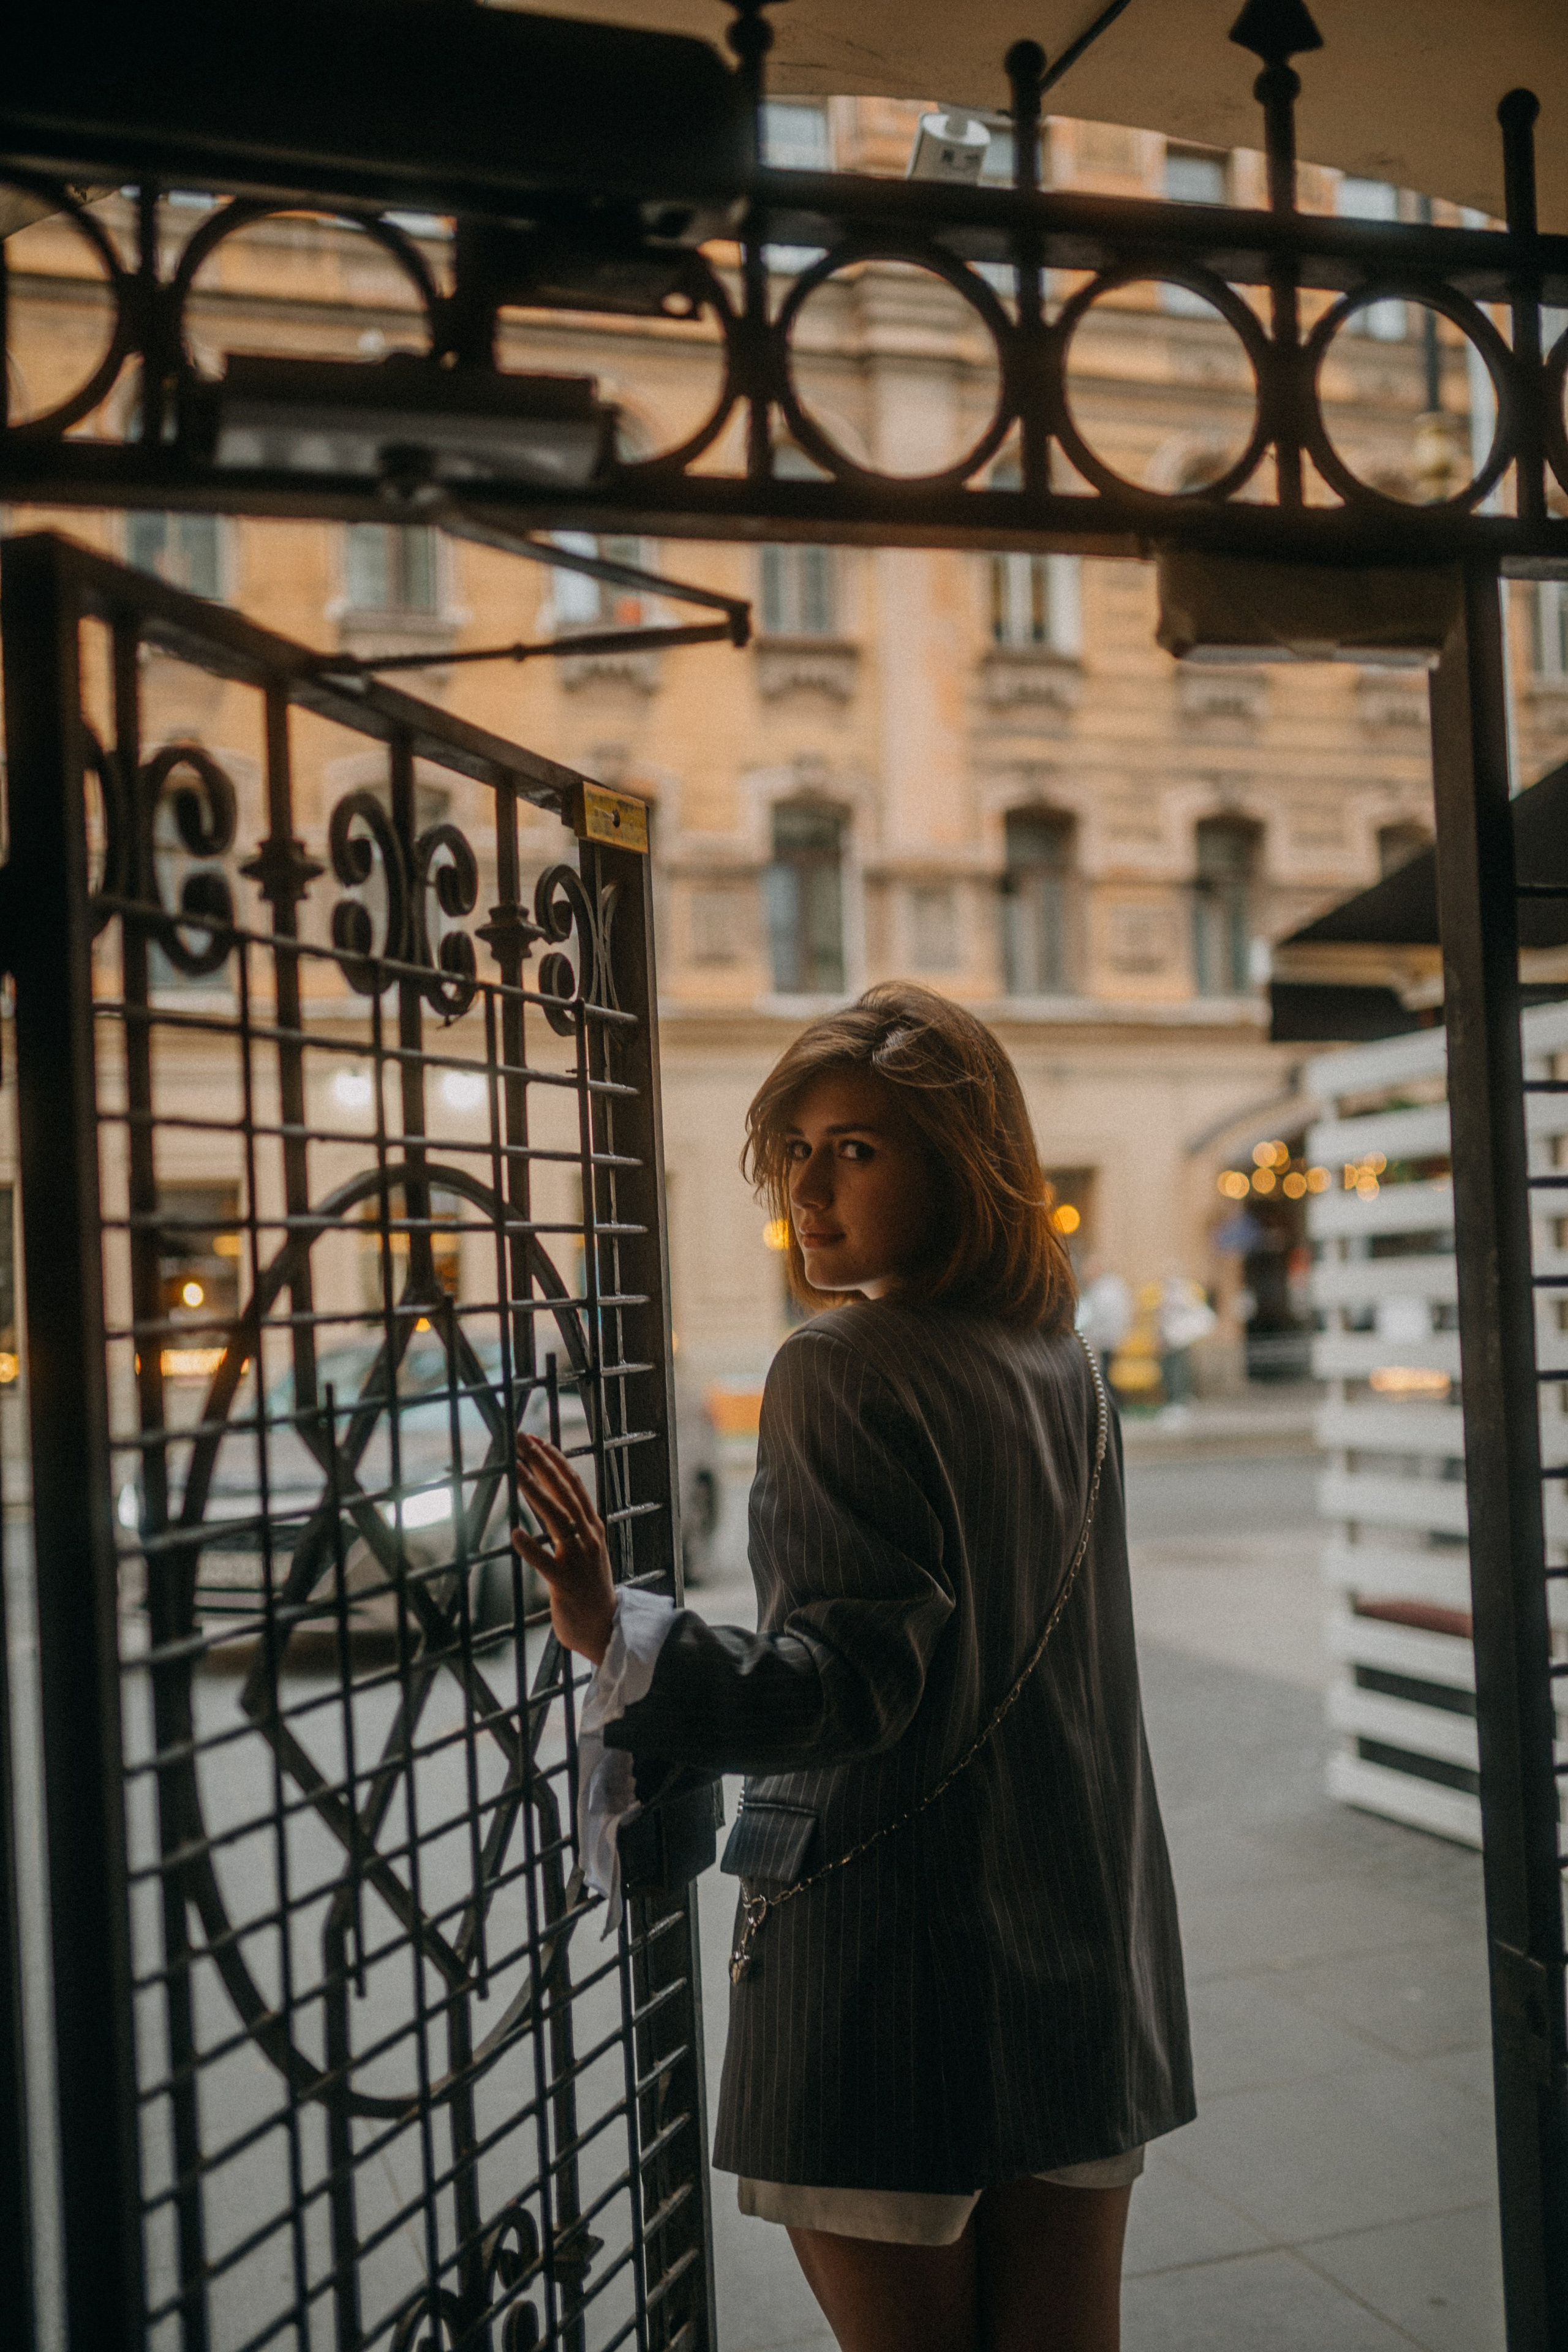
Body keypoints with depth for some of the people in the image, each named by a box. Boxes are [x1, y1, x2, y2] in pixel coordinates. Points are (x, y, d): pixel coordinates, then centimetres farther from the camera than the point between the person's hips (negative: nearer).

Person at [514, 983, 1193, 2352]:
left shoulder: (845, 1368, -16)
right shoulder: (1065, 1364, 8)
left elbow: (853, 1675, -25)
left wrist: (621, 1638, -34)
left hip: (895, 1952, -7)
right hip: (1085, 1956, 7)